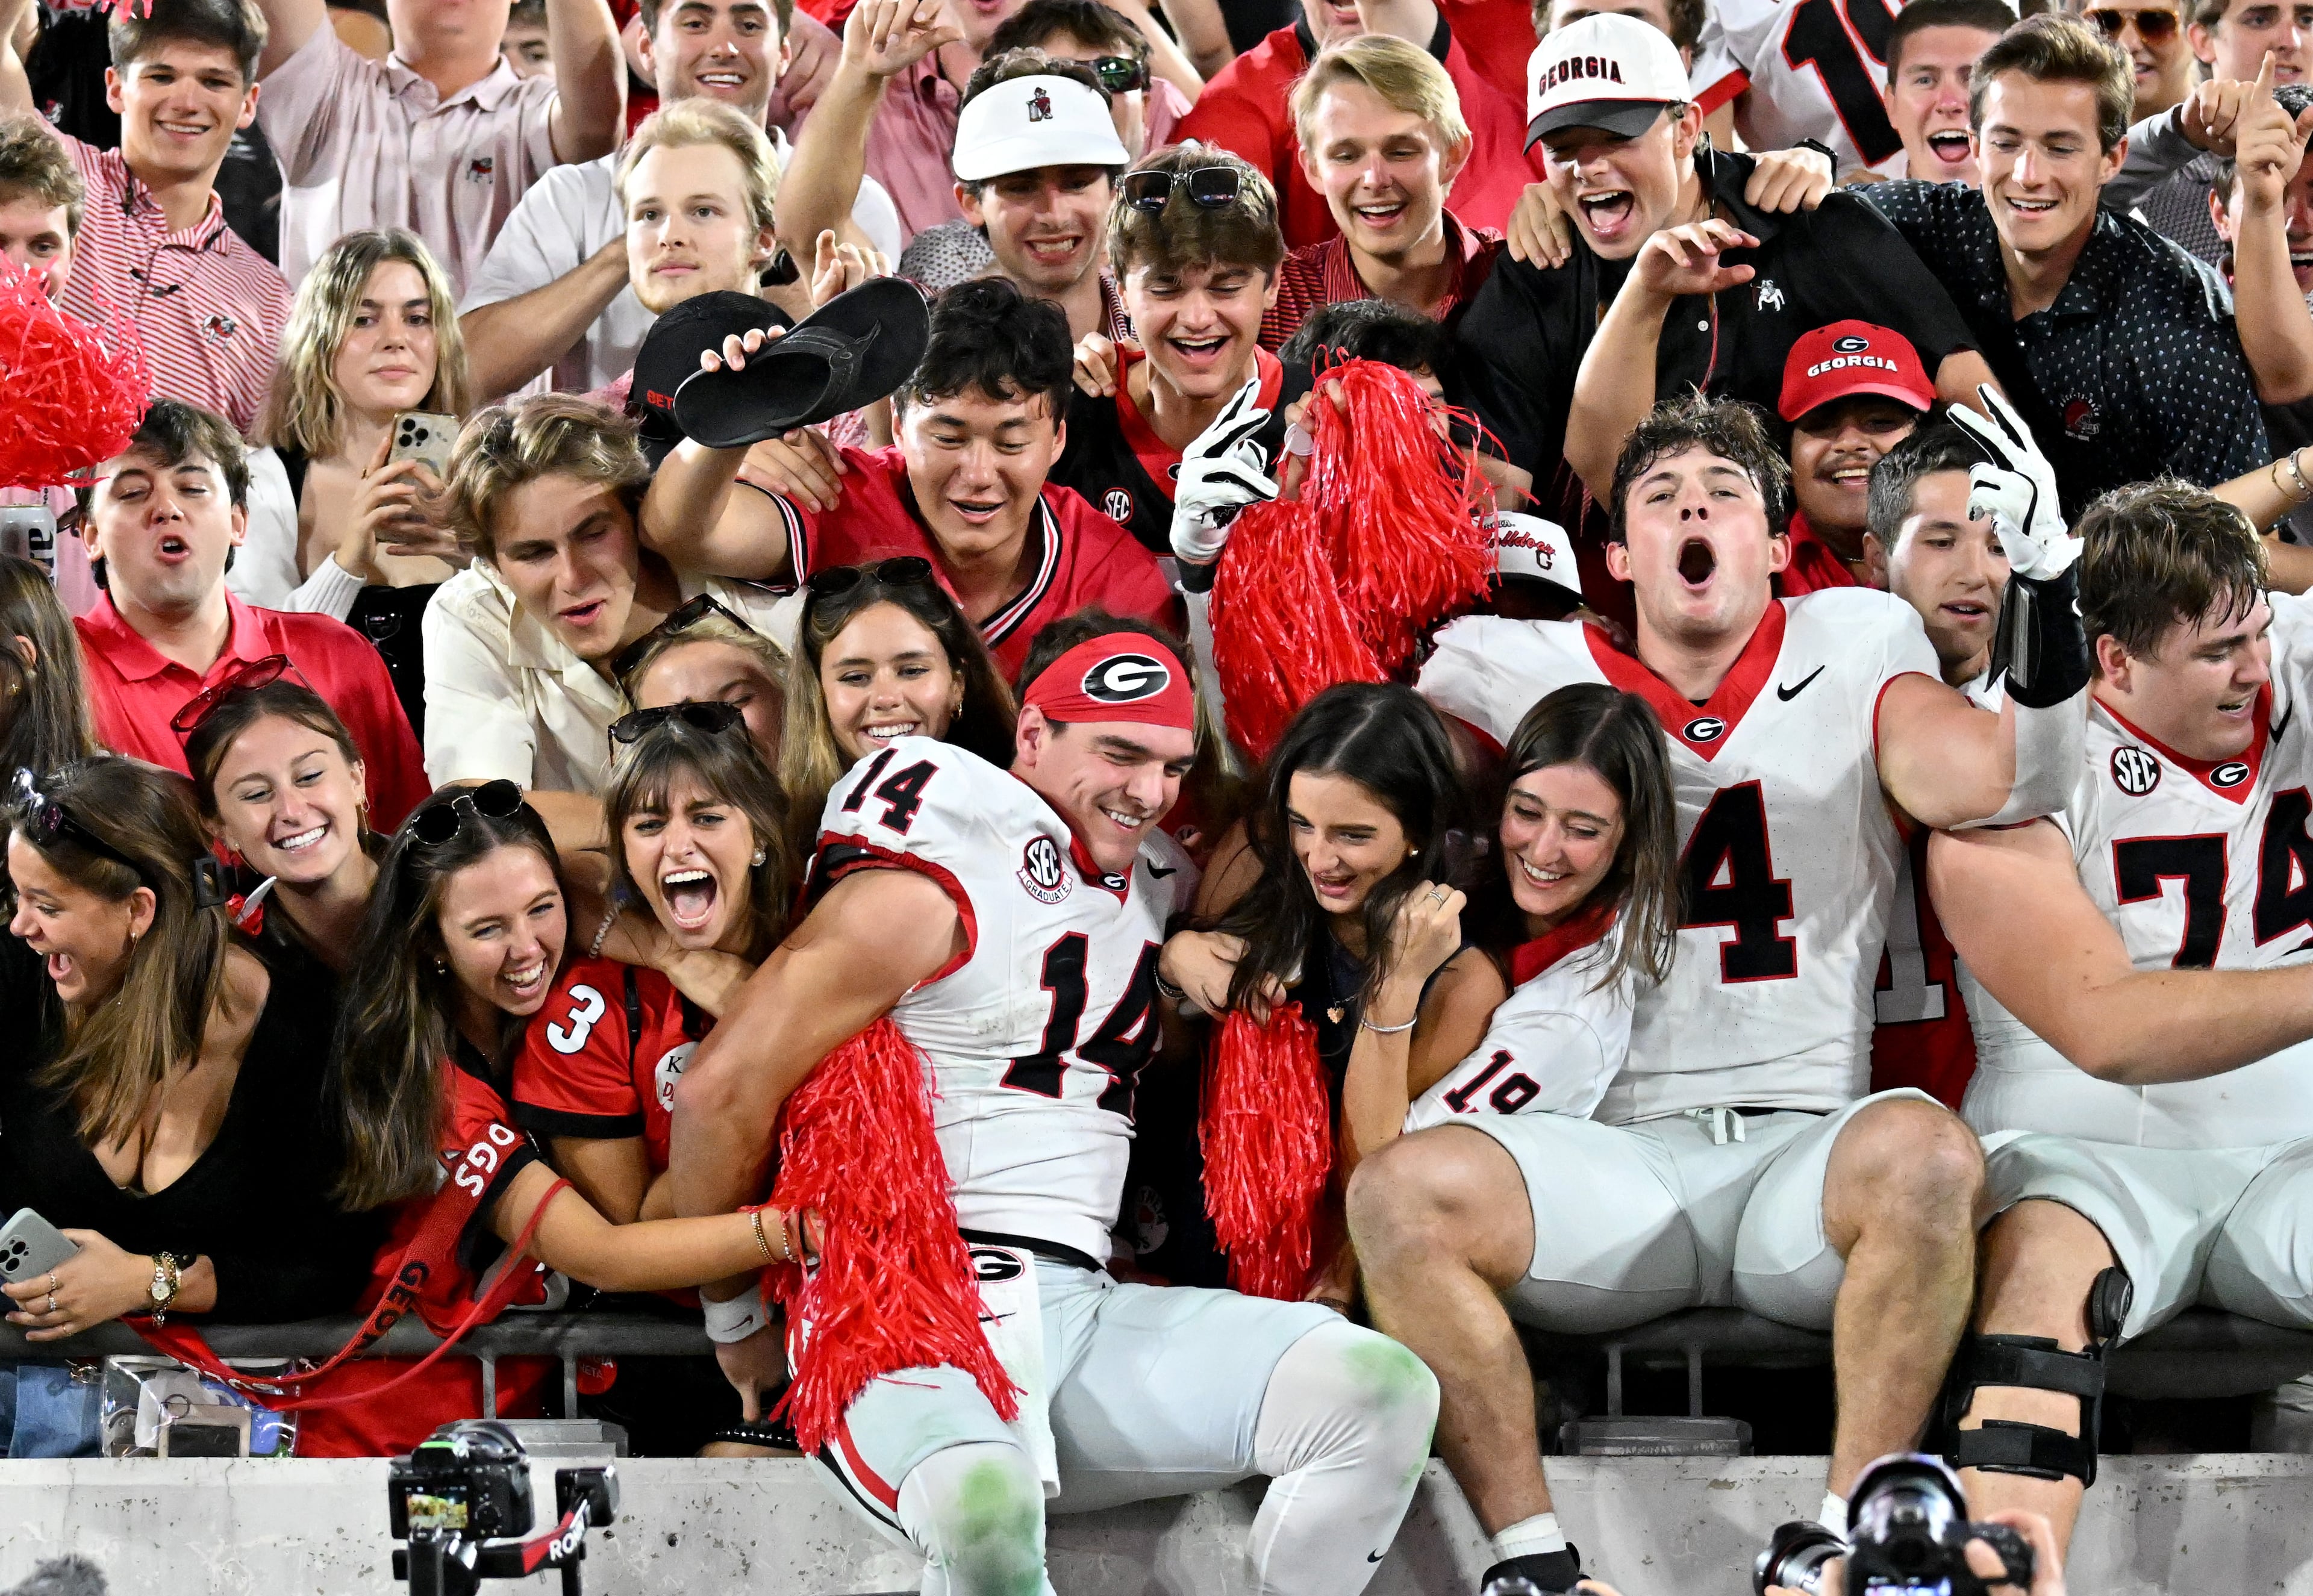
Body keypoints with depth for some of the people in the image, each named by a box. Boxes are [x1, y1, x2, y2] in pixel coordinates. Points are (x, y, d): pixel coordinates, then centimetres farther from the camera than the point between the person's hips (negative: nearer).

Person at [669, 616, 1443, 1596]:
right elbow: (721, 1090, -6)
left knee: (1384, 1393, -15)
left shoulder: (1156, 884, 19)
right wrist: (734, 1313, 4)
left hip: (1087, 1309, 7)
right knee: (984, 1498, -41)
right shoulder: (928, 890, -5)